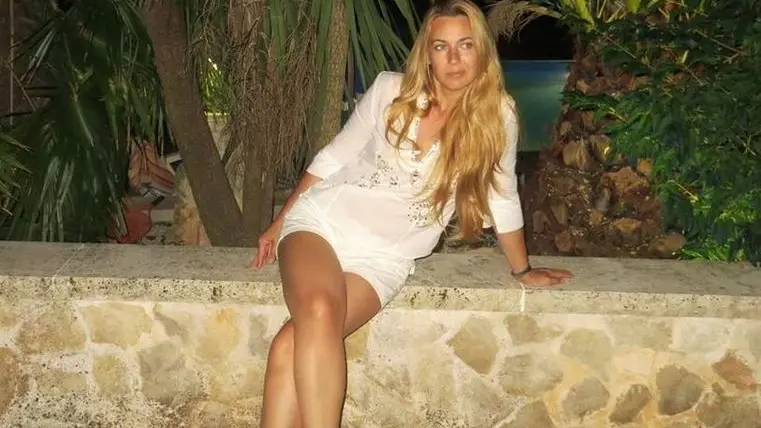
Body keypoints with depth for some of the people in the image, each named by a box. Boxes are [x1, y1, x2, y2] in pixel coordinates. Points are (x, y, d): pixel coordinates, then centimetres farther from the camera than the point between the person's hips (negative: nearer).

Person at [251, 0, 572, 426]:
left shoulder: (497, 113, -3)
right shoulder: (390, 90, 0)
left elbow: (502, 197, 9)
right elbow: (334, 157, 10)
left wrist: (523, 270, 19)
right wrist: (279, 222, 15)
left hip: (384, 257, 0)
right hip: (323, 219, 1)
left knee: (292, 346, -25)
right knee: (318, 313, -32)